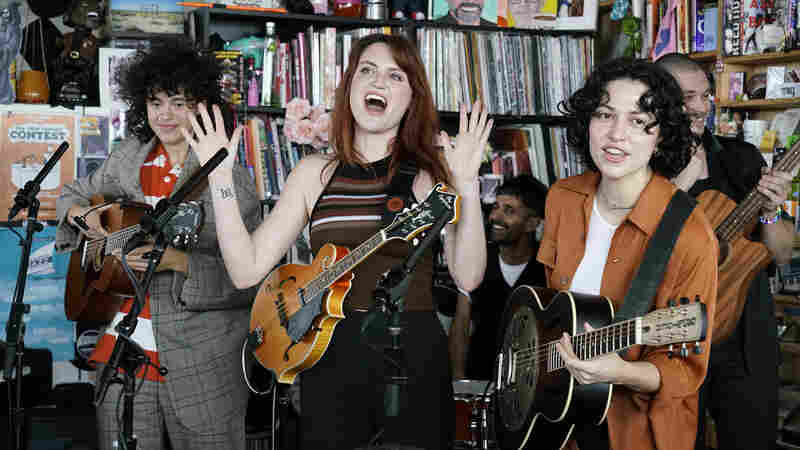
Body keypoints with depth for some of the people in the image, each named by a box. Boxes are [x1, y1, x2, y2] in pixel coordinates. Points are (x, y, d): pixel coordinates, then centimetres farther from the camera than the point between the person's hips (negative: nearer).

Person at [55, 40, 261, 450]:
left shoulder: (230, 178, -7)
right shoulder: (129, 159, 8)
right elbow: (72, 195, 25)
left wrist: (178, 261, -24)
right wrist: (83, 214, 3)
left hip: (202, 363, -4)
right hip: (125, 349, 4)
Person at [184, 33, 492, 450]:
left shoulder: (432, 170, -1)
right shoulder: (314, 173, 6)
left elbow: (467, 278, -11)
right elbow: (247, 270, 0)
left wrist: (467, 184, -20)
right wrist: (220, 179, -5)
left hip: (415, 358, -2)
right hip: (330, 357, 2)